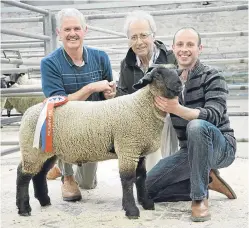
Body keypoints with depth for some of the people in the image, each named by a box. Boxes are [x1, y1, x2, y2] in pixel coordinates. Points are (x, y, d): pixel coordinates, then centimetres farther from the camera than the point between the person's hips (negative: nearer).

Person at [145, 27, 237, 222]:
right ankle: (207, 180, 11)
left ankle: (200, 198, -25)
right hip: (190, 151, 6)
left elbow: (213, 116, -29)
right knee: (148, 190, -2)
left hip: (221, 147, -6)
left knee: (197, 126, -37)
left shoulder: (212, 77, -14)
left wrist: (177, 109, -44)